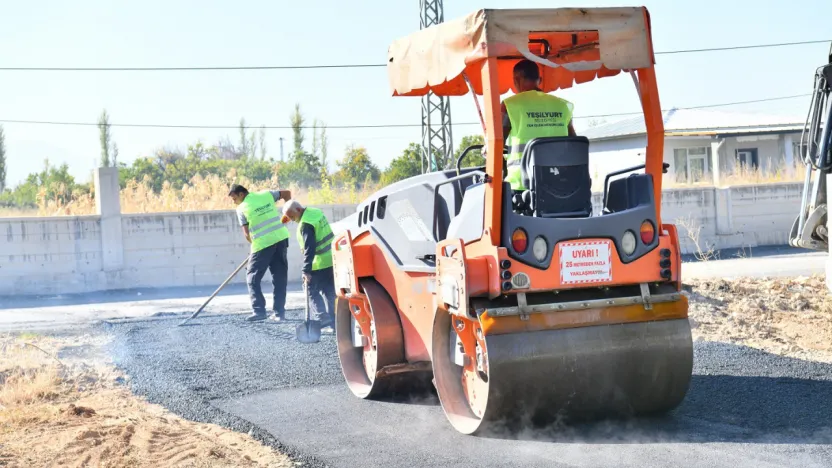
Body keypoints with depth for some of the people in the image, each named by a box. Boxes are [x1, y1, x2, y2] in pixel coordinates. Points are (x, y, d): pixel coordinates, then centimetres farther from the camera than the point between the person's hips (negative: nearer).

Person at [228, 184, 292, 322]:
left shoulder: (241, 208, -2)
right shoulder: (266, 194, 9)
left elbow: (247, 234, -4)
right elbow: (287, 193, 15)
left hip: (262, 243, -5)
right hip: (281, 238, 5)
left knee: (252, 277, 8)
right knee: (280, 277, 10)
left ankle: (259, 310, -2)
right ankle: (279, 312, 8)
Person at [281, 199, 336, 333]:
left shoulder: (306, 224, -22)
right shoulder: (315, 212, 7)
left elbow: (309, 249, -26)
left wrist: (306, 270, -26)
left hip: (320, 264, -9)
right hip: (331, 260, 9)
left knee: (312, 292, -1)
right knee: (329, 292, 13)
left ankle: (321, 321, -6)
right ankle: (331, 321, 15)